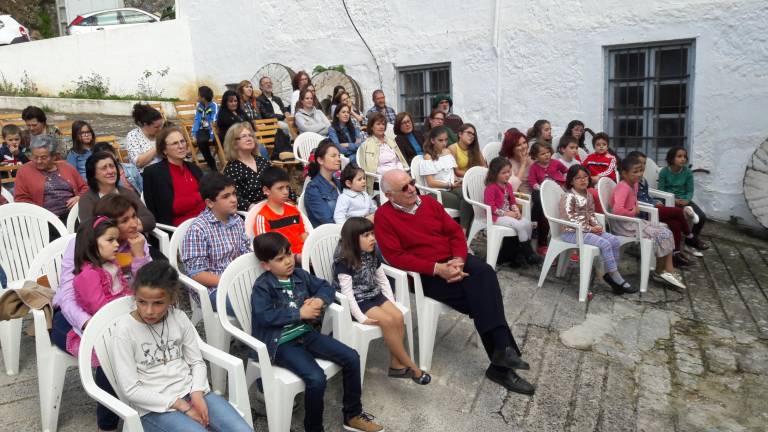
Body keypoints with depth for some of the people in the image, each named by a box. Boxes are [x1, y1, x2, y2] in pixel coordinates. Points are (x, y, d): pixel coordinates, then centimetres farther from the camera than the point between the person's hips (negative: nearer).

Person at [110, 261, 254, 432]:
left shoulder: (179, 318, 0)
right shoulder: (124, 332, -11)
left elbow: (197, 362, 7)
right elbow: (131, 390, -11)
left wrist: (197, 393, -12)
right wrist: (181, 406, -13)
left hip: (191, 391, 4)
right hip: (155, 407, -3)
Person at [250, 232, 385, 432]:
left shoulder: (300, 275, 8)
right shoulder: (262, 287, -10)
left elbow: (325, 287, 16)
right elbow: (264, 316, -22)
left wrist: (319, 300, -8)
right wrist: (300, 313, -18)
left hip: (305, 333, 7)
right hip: (280, 342, -7)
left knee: (351, 357, -4)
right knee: (316, 378, -28)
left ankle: (352, 415, 13)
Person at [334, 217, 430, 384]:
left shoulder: (373, 254, 4)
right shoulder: (344, 260, -18)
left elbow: (383, 280, 11)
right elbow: (347, 293, -22)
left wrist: (392, 304, 3)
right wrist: (361, 318, -26)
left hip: (374, 295, 7)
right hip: (357, 300, -7)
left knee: (398, 317, -17)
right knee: (387, 321, -24)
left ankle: (396, 365, -7)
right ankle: (411, 366, -12)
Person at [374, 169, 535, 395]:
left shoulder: (429, 202, 12)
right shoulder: (384, 216, -4)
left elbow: (455, 231, 10)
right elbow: (396, 256, -12)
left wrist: (459, 259, -10)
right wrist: (437, 268, -19)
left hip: (454, 262, 4)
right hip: (427, 275, -4)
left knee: (485, 273, -26)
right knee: (480, 295, -23)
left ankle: (501, 360, -26)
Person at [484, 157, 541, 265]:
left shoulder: (508, 186, 12)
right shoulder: (491, 188, -16)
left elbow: (512, 201, 18)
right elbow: (490, 207, -21)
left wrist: (516, 211, -4)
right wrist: (507, 213, -19)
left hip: (509, 214, 8)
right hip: (496, 216, -8)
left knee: (528, 223, -10)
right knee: (520, 225, -23)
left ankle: (526, 251, 0)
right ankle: (529, 255, -13)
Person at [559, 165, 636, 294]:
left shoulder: (588, 195, 11)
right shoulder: (568, 197, -16)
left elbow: (591, 214, 17)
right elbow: (570, 220, -20)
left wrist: (597, 226, -4)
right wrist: (590, 229, -17)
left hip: (587, 229, 9)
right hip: (572, 232, -9)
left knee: (615, 241, -5)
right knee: (605, 244, -21)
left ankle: (610, 274, -2)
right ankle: (617, 279, -11)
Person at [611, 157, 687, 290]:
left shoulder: (634, 184, 7)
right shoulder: (623, 187, -22)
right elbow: (617, 210, -36)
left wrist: (636, 208, 5)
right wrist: (633, 212, -19)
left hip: (632, 220, 10)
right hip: (622, 223, -10)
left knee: (666, 232, 2)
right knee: (660, 235, -13)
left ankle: (668, 271, 1)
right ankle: (659, 272, 7)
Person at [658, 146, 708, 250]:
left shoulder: (688, 172, -1)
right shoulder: (664, 171, -8)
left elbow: (690, 191, 2)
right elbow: (661, 191, -7)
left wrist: (686, 200, -19)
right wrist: (673, 200, -21)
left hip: (684, 200, 4)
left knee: (702, 216, -10)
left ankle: (693, 238, 12)